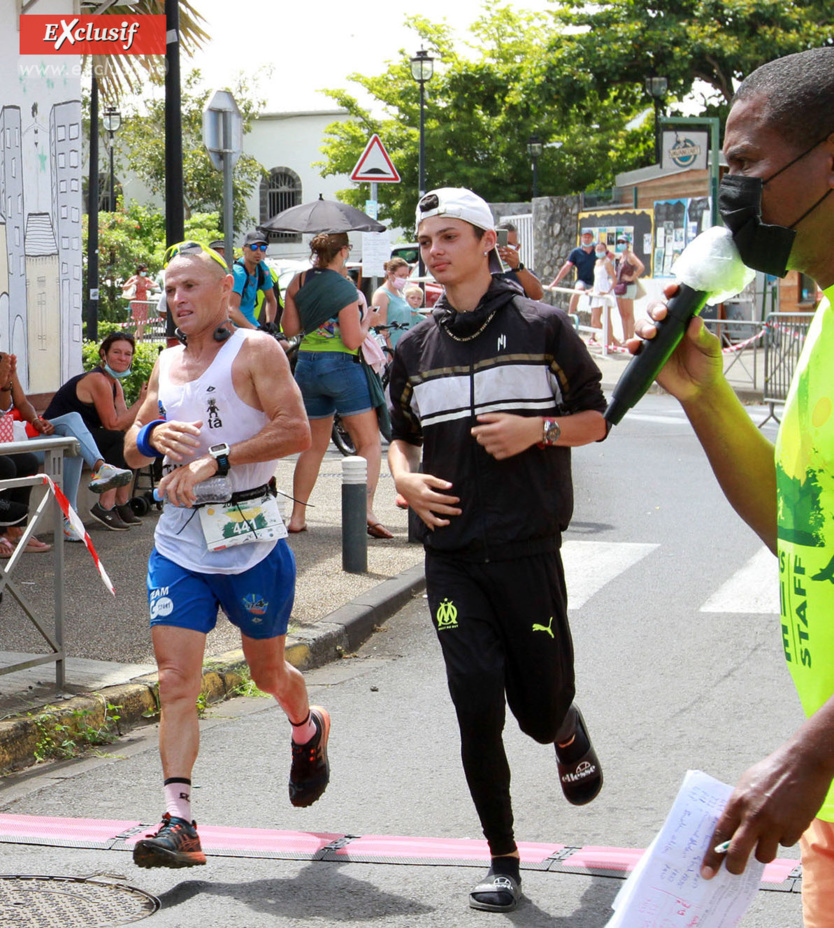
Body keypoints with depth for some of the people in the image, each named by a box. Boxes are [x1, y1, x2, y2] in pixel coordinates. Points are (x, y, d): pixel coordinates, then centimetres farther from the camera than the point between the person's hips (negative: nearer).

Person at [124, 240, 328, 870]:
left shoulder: (255, 350, -5)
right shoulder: (167, 364, 14)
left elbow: (296, 430, -17)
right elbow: (132, 449, 19)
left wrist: (215, 461, -22)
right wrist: (154, 437, -5)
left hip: (250, 539, -4)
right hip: (179, 543, 4)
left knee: (267, 670, 14)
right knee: (176, 682, -8)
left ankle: (309, 730, 48)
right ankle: (179, 824, -12)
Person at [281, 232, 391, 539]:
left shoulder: (298, 282, 3)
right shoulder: (344, 288, -12)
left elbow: (290, 328, 9)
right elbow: (353, 341, -14)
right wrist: (368, 321, 4)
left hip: (306, 365, 6)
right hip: (341, 366, -6)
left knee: (314, 445, 17)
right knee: (369, 443, 1)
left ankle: (297, 516, 14)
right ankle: (366, 510, -15)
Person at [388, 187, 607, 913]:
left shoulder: (542, 327, -1)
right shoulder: (415, 348, 9)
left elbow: (595, 418, 5)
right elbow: (401, 435, 22)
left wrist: (537, 429, -14)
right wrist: (404, 477, 0)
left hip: (528, 552, -2)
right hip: (453, 556, 2)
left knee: (541, 712, 4)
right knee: (477, 710, -5)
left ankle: (569, 731, 43)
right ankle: (503, 861, 10)